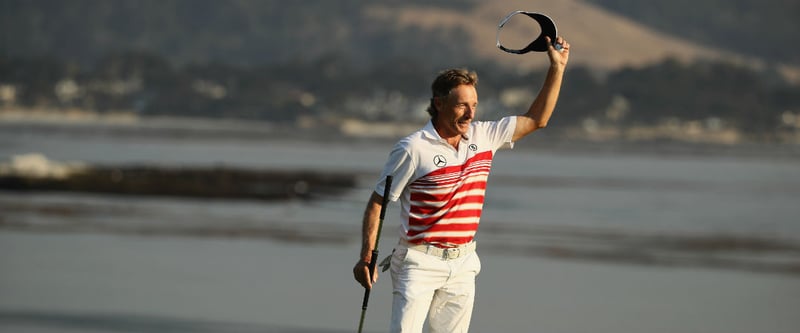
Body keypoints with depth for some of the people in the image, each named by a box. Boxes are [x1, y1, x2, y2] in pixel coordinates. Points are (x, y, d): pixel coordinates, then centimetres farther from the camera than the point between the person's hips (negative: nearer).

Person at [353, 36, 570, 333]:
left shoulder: (483, 137, 5)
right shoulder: (412, 149, -11)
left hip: (462, 264, 5)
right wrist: (367, 255, -13)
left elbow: (536, 119, 14)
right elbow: (377, 203, -6)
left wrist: (557, 67, 7)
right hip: (419, 262, -5)